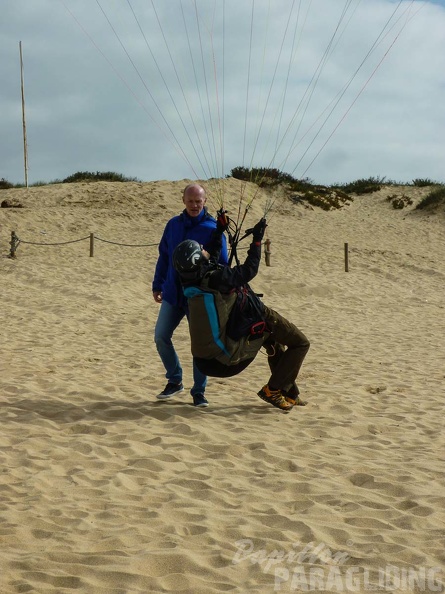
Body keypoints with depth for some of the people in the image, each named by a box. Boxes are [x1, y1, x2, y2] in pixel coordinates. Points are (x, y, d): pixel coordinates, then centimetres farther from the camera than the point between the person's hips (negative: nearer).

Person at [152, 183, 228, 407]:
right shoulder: (173, 225, 5)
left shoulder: (212, 229, -7)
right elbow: (163, 256, 13)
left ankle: (199, 392, 10)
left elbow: (222, 265, -3)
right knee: (161, 336, 1)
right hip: (173, 293, 4)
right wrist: (157, 285, 11)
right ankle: (174, 380, 20)